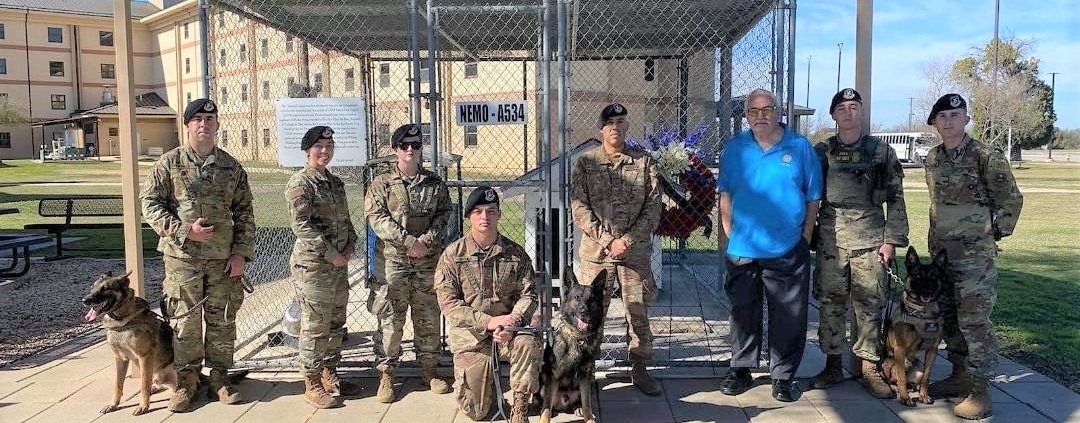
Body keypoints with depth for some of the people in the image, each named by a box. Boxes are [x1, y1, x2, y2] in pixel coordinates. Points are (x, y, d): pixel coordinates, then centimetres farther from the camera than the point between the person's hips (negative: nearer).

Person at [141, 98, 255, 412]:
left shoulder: (232, 167, 7)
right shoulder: (169, 163, 2)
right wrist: (184, 230, -14)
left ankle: (219, 377, 21)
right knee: (184, 322, 5)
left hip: (223, 259, 2)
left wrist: (241, 253, -1)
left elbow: (245, 214, 7)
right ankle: (186, 381, 18)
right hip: (182, 258, -1)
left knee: (222, 321, 7)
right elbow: (150, 203, -1)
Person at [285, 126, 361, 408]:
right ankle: (312, 384, 10)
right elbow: (301, 225, -18)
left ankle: (330, 375, 28)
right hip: (312, 264, -8)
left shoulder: (335, 182, 13)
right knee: (315, 326, -1)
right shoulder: (300, 183, -10)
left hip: (339, 263, 8)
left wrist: (350, 245, 2)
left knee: (336, 323, 15)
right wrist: (330, 254, -17)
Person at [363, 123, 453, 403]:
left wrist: (427, 240, -14)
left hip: (428, 260, 2)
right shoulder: (381, 183, 2)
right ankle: (386, 375, 12)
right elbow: (376, 217, -8)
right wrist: (408, 241, -16)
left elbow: (443, 215, 3)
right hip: (392, 261, -2)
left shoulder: (435, 183, 9)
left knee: (428, 317, 9)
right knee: (389, 319, 2)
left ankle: (430, 370, 22)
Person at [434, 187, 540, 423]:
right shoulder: (453, 254, -4)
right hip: (470, 335, -1)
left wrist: (512, 323, -20)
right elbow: (448, 303, -10)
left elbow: (528, 294, 0)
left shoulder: (515, 253, 2)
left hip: (506, 331, 1)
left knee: (527, 344, -34)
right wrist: (488, 321, -21)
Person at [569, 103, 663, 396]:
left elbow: (653, 207, -2)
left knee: (638, 312, 6)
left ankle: (640, 369, 20)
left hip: (636, 251, 1)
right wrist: (607, 240, -13)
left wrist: (627, 240, -12)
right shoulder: (585, 163, 2)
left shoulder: (645, 162, 4)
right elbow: (579, 208, -4)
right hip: (596, 251, 0)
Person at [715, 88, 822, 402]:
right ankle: (741, 370, 25)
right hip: (742, 249, 2)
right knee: (743, 313, 12)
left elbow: (812, 198, 4)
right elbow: (725, 195, 10)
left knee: (788, 317, 5)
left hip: (787, 250, -1)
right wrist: (729, 233, 3)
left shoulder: (800, 147, 0)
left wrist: (805, 237, 0)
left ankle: (784, 375, 18)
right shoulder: (734, 149, 4)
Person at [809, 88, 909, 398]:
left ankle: (871, 368, 13)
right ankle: (832, 365, 16)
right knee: (830, 303, 5)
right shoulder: (821, 152, 8)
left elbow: (896, 199, 5)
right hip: (830, 240, 1)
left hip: (870, 240, -1)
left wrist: (892, 239, -2)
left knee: (869, 305, 2)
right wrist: (809, 235, 4)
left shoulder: (881, 151, 6)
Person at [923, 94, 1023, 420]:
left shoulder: (987, 157, -9)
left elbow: (1011, 200, -3)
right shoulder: (932, 158, 9)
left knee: (974, 320, -5)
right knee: (948, 318, 13)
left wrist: (994, 234, -1)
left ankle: (980, 390, 4)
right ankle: (960, 376, 27)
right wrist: (935, 242, 16)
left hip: (975, 253, -7)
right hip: (940, 251, 7)